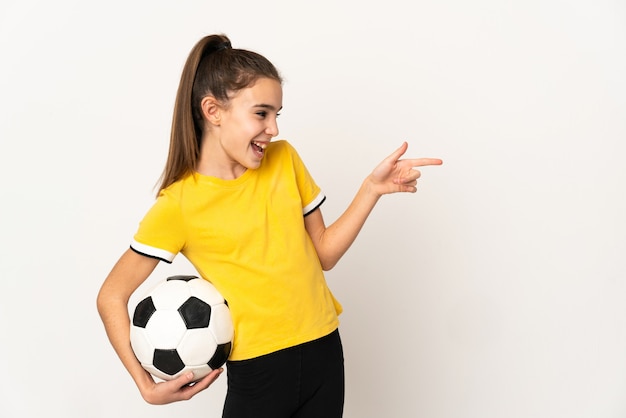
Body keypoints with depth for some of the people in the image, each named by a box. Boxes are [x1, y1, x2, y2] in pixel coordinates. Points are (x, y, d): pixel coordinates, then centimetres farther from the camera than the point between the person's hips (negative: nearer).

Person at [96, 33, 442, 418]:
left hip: (324, 353, 4)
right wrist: (146, 385, -12)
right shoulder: (180, 203, -11)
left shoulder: (284, 159, 1)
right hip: (257, 371, -4)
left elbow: (323, 253, 5)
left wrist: (372, 188, -5)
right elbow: (112, 297, -6)